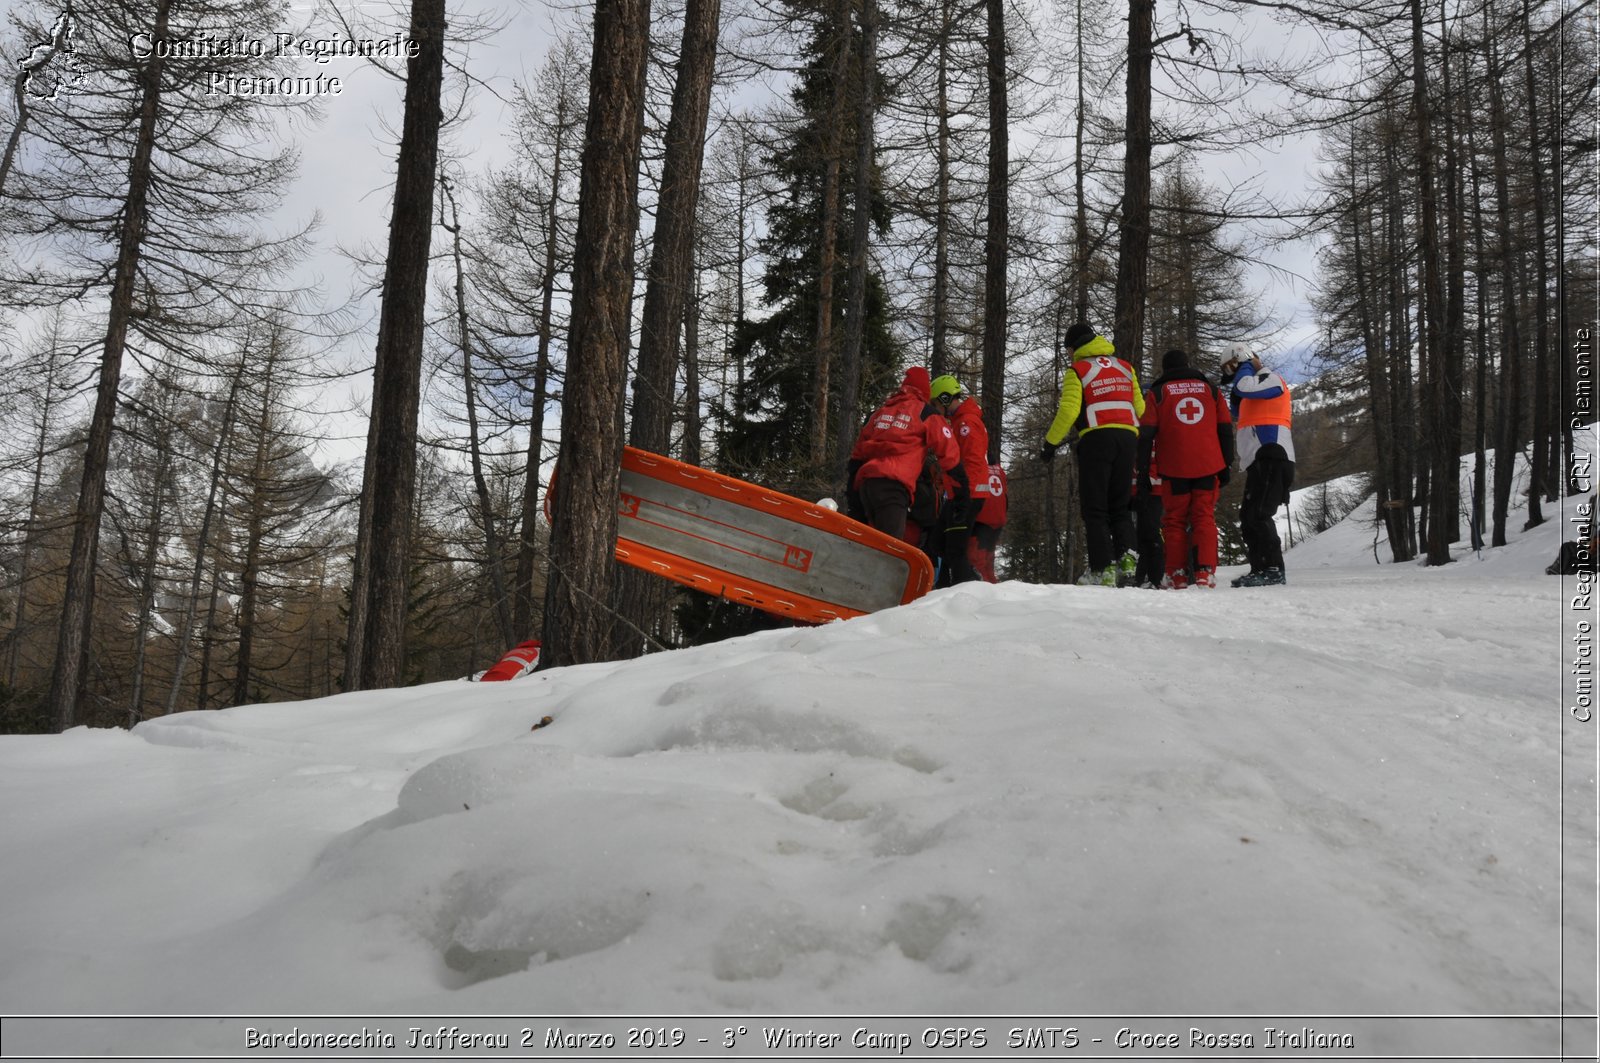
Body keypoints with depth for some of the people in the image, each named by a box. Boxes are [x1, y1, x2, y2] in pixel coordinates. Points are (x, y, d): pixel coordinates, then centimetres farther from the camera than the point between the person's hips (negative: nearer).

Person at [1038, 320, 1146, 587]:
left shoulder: (1078, 370, 2)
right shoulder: (1125, 367, 19)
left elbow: (1068, 411, -8)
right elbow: (1140, 406, 17)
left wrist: (1050, 443, 0)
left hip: (1096, 438, -5)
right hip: (1127, 437, 5)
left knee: (1094, 507, 0)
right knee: (1120, 505, 14)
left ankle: (1103, 569, -8)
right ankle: (1127, 556, -7)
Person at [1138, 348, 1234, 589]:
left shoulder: (1158, 393, 8)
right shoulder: (1210, 389, 15)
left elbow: (1146, 434, 1)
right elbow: (1226, 429, 11)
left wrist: (1143, 470, 3)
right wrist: (1226, 465, 15)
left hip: (1175, 468, -1)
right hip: (1209, 466, 2)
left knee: (1175, 519, 6)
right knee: (1204, 517, 4)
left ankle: (1177, 575, 1)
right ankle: (1205, 572, -8)